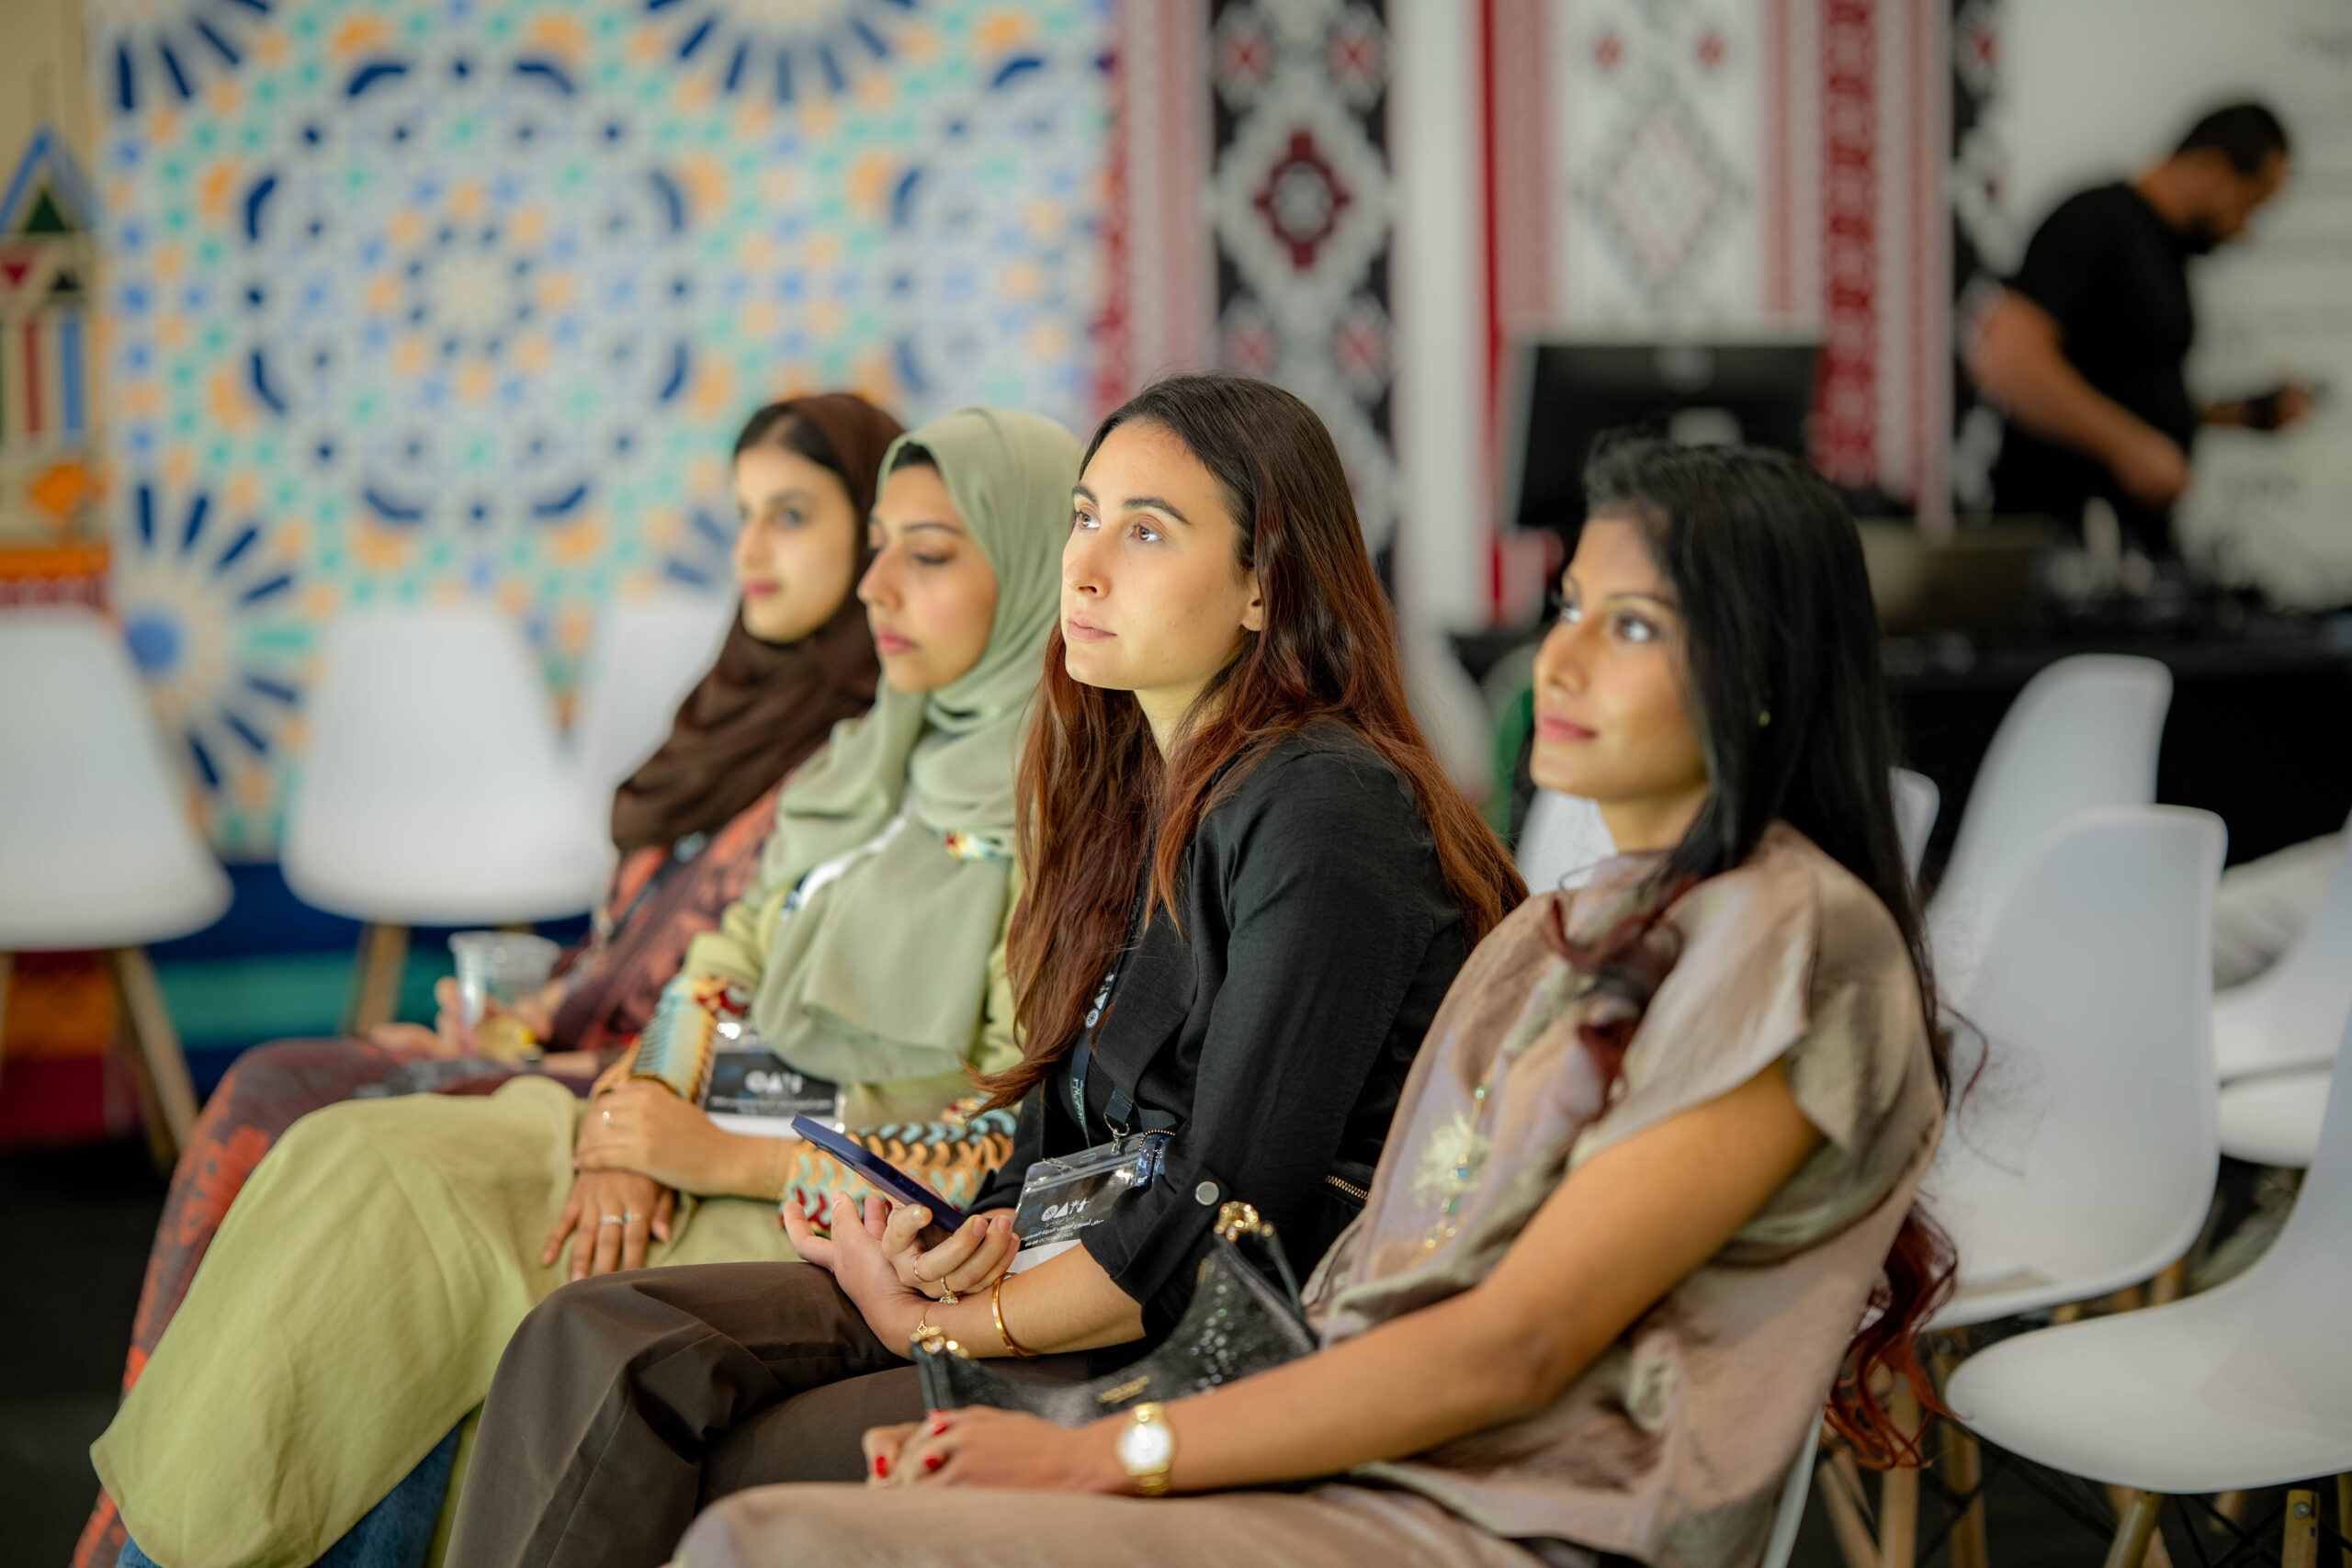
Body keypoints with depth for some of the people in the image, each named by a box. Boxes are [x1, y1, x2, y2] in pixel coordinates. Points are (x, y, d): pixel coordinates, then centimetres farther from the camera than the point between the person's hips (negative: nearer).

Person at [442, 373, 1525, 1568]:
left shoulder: (1325, 812, -14)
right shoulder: (1134, 791, 15)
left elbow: (1232, 1212, -17)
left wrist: (945, 1325, -9)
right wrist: (977, 1239, -4)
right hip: (1096, 1294, 8)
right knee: (592, 1346, -11)